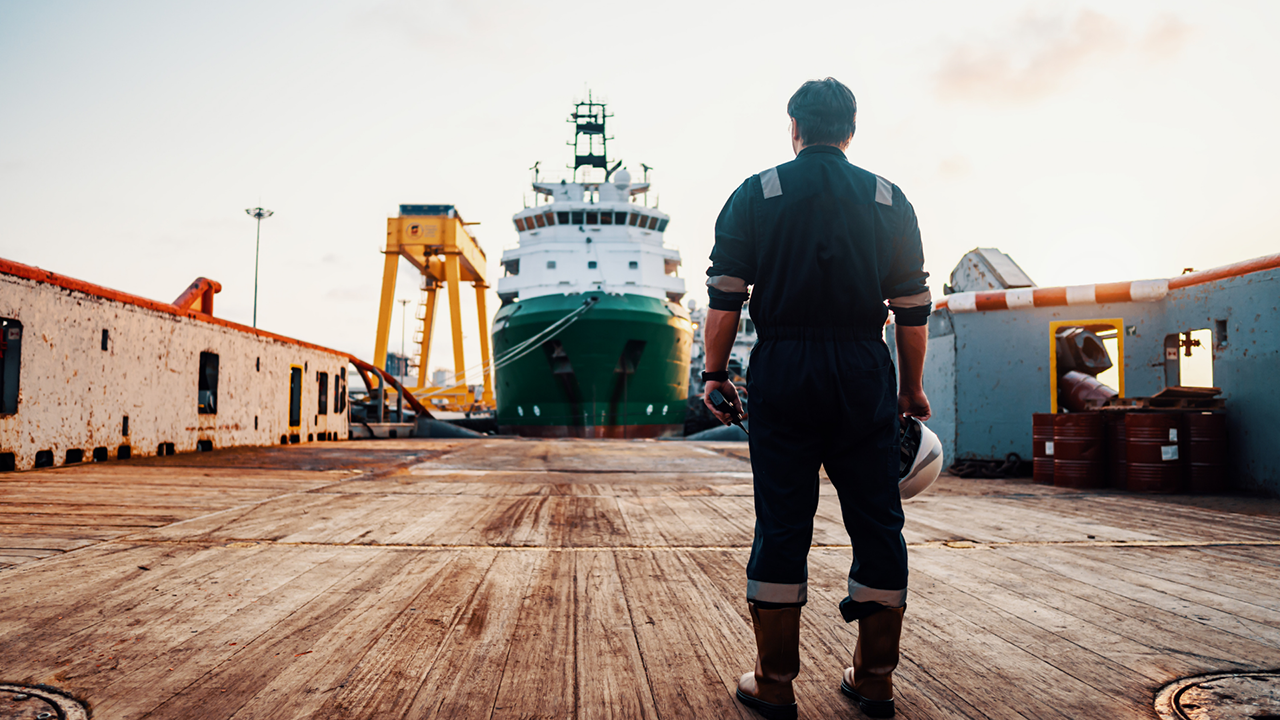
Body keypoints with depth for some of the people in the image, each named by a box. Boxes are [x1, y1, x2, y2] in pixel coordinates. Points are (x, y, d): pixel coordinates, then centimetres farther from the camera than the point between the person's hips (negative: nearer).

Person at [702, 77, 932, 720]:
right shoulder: (890, 201, 8)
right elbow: (912, 310, 6)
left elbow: (724, 298, -1)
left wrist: (715, 373, 7)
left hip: (782, 369, -1)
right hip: (864, 373, 2)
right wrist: (912, 388, 15)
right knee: (876, 521, 9)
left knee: (782, 523, 3)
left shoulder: (755, 195, 4)